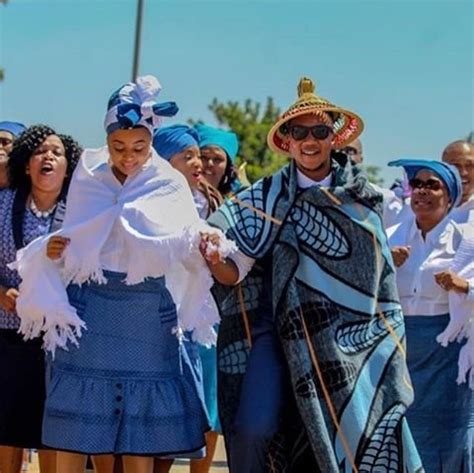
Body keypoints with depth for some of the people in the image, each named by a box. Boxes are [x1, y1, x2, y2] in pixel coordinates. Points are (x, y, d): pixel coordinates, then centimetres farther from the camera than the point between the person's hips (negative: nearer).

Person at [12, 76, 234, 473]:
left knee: (141, 440, 3)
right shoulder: (88, 179, 6)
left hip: (148, 315, 0)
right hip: (88, 311, 1)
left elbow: (189, 251, -2)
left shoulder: (169, 186, 3)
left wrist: (205, 244, -24)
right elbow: (70, 250, 9)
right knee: (74, 432, -1)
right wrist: (51, 251, -13)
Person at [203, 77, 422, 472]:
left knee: (357, 431, -5)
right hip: (278, 329, -2)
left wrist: (393, 343, 9)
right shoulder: (269, 197, 0)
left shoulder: (362, 200, 5)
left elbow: (382, 276, 12)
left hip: (349, 340, 2)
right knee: (256, 429, -17)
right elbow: (232, 273, -4)